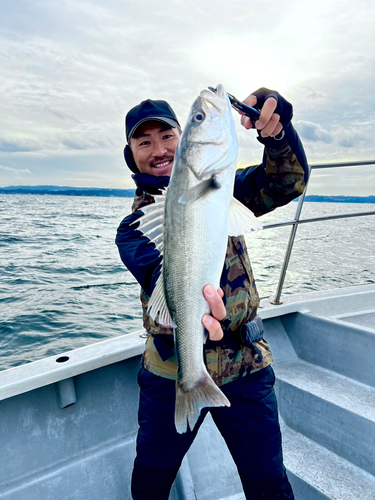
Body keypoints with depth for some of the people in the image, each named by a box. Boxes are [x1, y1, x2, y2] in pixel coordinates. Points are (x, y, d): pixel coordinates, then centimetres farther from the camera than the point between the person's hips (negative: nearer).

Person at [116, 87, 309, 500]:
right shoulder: (133, 226, -4)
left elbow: (287, 182, -10)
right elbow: (163, 270, -26)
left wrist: (277, 130, -30)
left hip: (244, 366, 0)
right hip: (171, 370, 1)